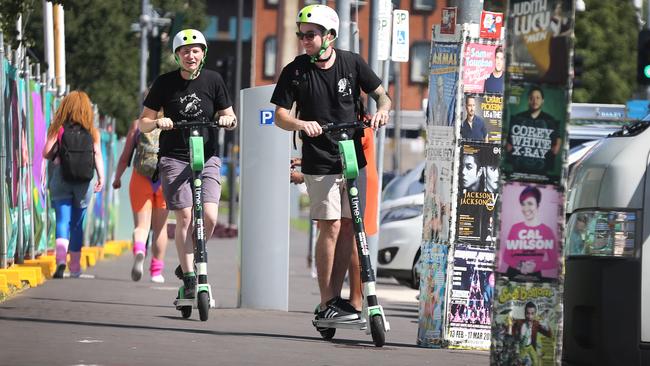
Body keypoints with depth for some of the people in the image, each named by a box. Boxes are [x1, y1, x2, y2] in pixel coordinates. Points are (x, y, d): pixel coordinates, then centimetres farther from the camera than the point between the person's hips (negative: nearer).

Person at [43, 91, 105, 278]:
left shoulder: (58, 129, -3)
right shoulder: (92, 131, 1)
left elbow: (46, 153, -7)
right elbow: (97, 155, -5)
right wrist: (101, 178, -5)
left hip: (59, 180, -2)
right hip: (83, 183, 2)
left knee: (63, 221, -2)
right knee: (77, 223, 14)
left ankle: (61, 257, -26)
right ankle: (75, 266, 20)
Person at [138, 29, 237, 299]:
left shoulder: (213, 80, 4)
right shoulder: (165, 83, 1)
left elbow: (230, 119, 9)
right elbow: (143, 123, 4)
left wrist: (228, 119, -14)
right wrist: (157, 122, -18)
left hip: (207, 158, 1)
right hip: (174, 158, -1)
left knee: (209, 216, -15)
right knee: (185, 216, -13)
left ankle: (187, 263, 9)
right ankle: (189, 276, -7)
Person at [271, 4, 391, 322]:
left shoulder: (352, 63, 1)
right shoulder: (295, 71, -5)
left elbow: (382, 95, 8)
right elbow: (280, 116, -4)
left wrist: (381, 111, -15)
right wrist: (302, 124, -25)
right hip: (319, 163, -3)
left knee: (347, 227, 4)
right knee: (330, 227, -9)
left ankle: (336, 297, 12)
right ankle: (326, 304, -4)